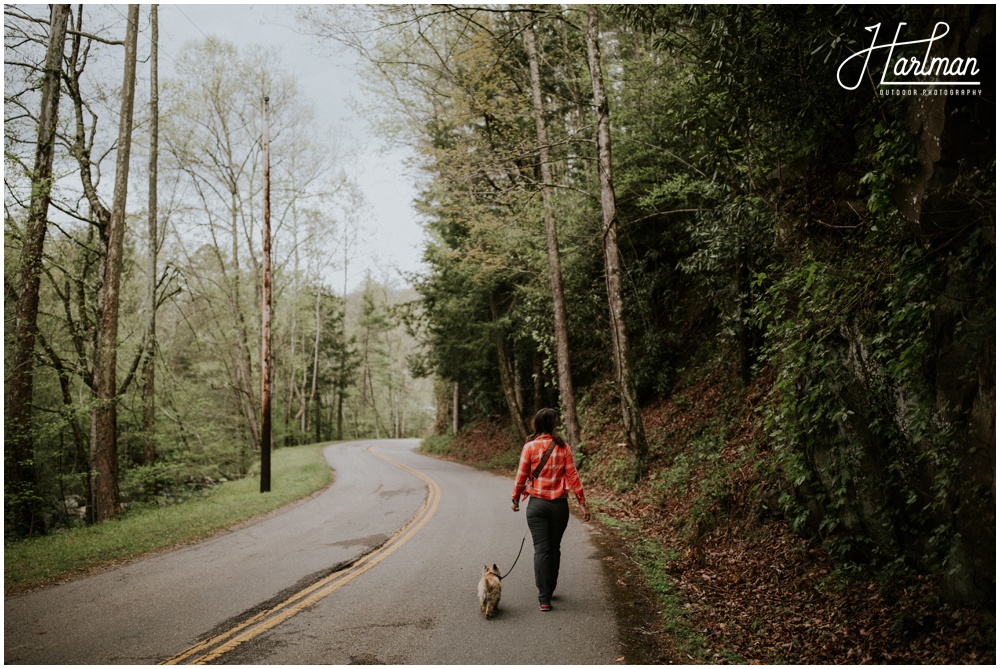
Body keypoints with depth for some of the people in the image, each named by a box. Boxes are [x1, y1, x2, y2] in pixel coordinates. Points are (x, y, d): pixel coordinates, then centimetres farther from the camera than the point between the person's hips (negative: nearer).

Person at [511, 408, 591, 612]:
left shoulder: (529, 447, -7)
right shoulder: (563, 447, -4)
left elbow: (521, 476, -3)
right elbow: (573, 476, -4)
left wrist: (515, 499, 11)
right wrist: (582, 503, 2)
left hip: (537, 504, -1)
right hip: (559, 505, 1)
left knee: (541, 549, 2)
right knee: (554, 548, 16)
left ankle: (544, 598, -2)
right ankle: (549, 590, 28)